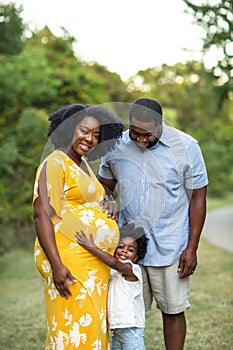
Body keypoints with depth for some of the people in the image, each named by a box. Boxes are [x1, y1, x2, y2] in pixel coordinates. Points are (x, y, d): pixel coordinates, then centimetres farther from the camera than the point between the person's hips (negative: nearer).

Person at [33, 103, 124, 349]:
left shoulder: (83, 164, 17)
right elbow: (42, 215, -19)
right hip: (69, 260, -9)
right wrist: (56, 264, -24)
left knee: (93, 325, 13)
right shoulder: (55, 164, -11)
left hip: (94, 262, 9)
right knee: (74, 329, -6)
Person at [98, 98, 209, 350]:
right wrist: (107, 200, -10)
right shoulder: (116, 146, 0)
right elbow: (105, 184, 15)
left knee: (173, 311, 5)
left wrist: (192, 248, -6)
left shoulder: (186, 147, -7)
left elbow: (197, 198, -3)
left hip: (170, 248, -2)